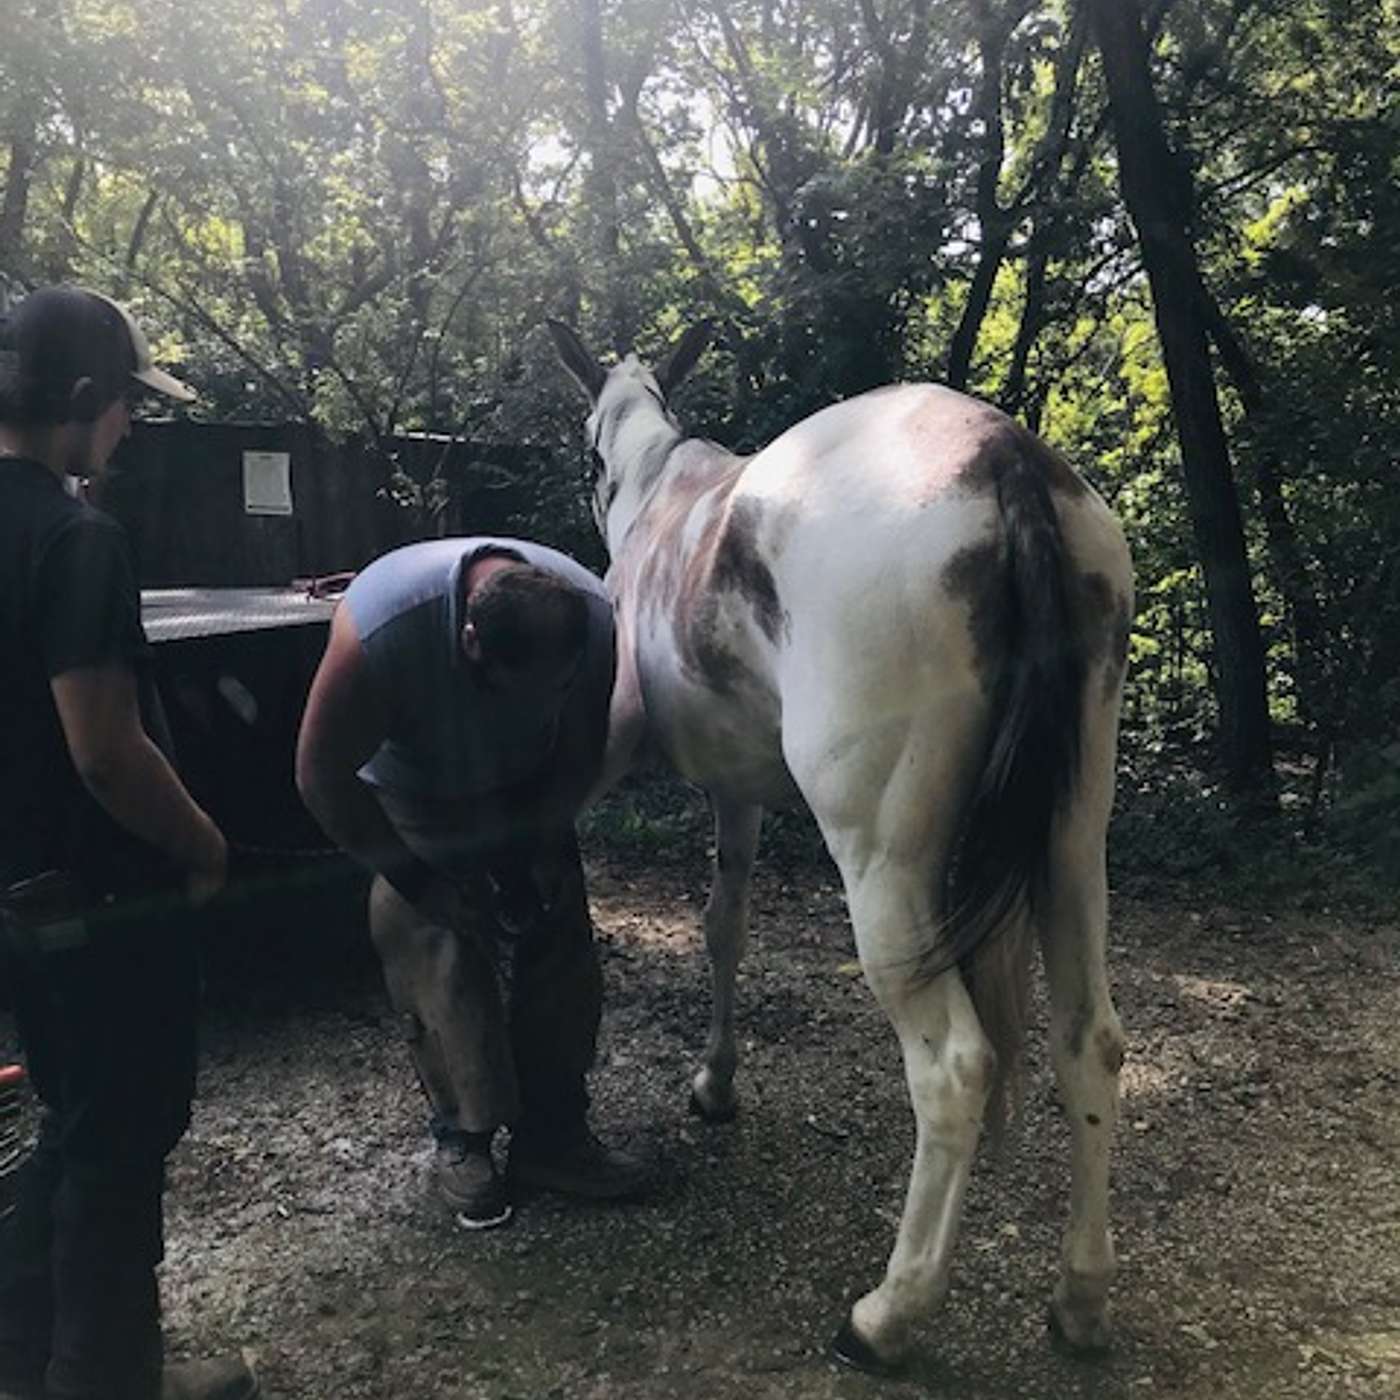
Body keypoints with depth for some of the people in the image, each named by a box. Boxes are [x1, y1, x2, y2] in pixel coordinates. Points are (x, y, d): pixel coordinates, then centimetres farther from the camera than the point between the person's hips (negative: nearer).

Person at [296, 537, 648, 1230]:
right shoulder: (379, 629, -40)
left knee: (560, 959, -2)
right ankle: (462, 1141, 10)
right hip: (411, 809, -2)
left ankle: (551, 1137, 12)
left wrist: (539, 847, -13)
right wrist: (414, 880, -22)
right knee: (440, 969, -9)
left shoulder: (592, 616, -30)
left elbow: (581, 750, -9)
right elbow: (322, 777, -25)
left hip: (524, 797, 3)